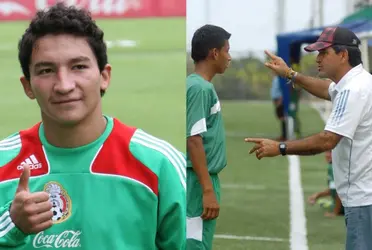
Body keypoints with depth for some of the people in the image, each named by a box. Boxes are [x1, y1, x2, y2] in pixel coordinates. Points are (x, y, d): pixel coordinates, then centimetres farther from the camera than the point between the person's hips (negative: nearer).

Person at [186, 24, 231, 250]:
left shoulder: (203, 86, 13)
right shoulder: (199, 88, -15)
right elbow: (193, 141, -21)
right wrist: (208, 190, -23)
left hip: (206, 179, 10)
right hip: (200, 182, -10)